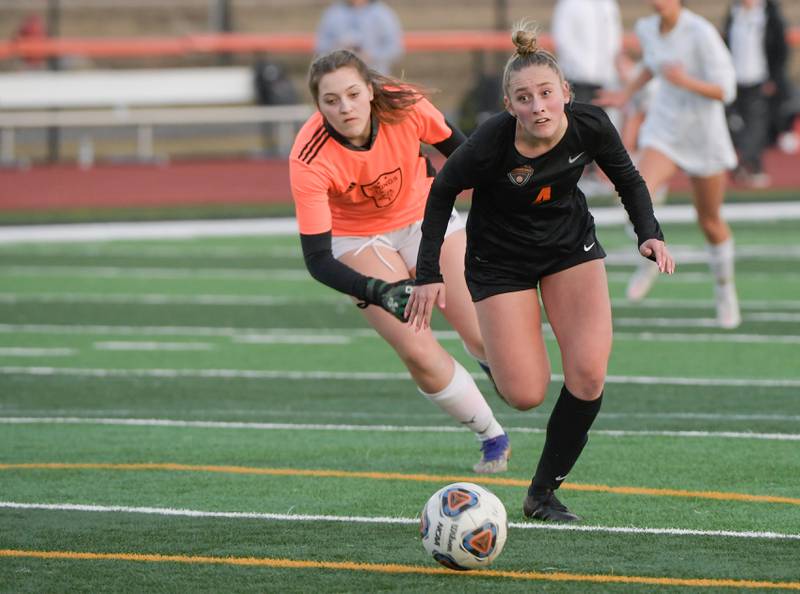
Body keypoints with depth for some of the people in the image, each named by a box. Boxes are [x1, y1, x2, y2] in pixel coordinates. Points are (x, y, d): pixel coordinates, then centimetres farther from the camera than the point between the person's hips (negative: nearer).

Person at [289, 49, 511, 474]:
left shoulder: (404, 106, -28)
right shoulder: (309, 160, -33)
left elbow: (455, 147, -4)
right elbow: (317, 259, -31)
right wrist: (380, 292, -43)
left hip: (425, 215, 2)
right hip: (359, 239, -2)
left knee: (486, 338, -6)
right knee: (419, 355, -14)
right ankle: (493, 438, 9)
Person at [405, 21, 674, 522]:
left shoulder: (590, 125, -22)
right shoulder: (491, 143, -32)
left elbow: (627, 178, -2)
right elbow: (442, 192, -13)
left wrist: (650, 234, -16)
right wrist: (429, 274, -14)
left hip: (570, 244, 3)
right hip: (500, 259, -3)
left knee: (589, 376, -13)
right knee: (526, 395, -8)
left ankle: (544, 492, 5)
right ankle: (494, 357, 31)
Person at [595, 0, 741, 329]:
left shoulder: (702, 33, -23)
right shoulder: (646, 28, -4)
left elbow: (726, 91, -22)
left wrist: (686, 82, -38)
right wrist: (627, 93, 14)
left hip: (704, 137, -3)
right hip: (664, 130, 3)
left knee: (710, 222, 11)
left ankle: (725, 289, 37)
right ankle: (651, 257, 3)